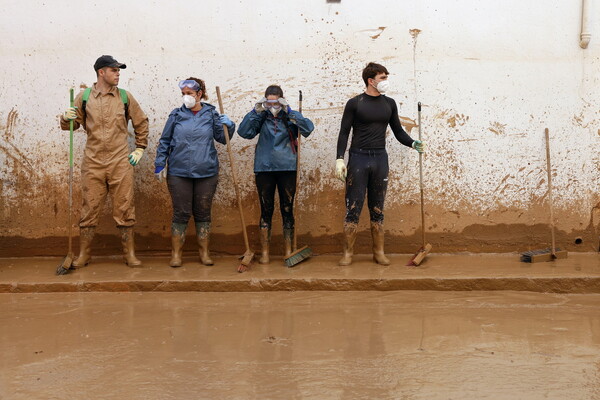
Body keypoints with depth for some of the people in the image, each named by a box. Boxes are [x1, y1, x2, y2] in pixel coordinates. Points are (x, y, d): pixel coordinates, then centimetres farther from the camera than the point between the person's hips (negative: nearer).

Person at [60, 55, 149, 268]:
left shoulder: (125, 97, 5)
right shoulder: (84, 97, 3)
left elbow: (141, 123, 15)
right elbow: (72, 125, 7)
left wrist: (140, 149, 12)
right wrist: (67, 118, -15)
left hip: (121, 162, 0)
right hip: (93, 163, 0)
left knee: (124, 209, 3)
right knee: (89, 208, 5)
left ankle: (130, 254, 12)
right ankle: (83, 255, 15)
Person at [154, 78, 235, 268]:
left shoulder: (211, 114, 4)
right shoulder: (176, 115, 3)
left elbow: (222, 138, 7)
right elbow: (164, 142, 8)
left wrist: (228, 125, -12)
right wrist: (159, 165, 5)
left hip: (206, 172, 1)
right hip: (179, 172, -1)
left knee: (203, 213, 8)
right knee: (181, 214, 1)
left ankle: (204, 253, 18)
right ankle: (176, 254, 11)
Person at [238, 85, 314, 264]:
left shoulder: (290, 117, 3)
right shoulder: (261, 117, 5)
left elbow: (308, 128, -14)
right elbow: (244, 131, -8)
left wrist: (289, 111, -18)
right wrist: (256, 111, -13)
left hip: (287, 168, 0)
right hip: (264, 169, 0)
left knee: (287, 209, 5)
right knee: (266, 210, 6)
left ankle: (288, 251, 14)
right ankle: (264, 252, 13)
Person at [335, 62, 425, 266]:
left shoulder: (389, 104, 10)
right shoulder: (354, 103, -1)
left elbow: (398, 131, 14)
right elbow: (344, 132, -1)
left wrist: (413, 143, -5)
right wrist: (340, 159, -11)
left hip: (380, 159, 3)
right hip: (358, 158, -3)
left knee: (377, 209, 8)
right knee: (353, 208, -3)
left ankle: (379, 253, 14)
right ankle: (348, 253, 4)